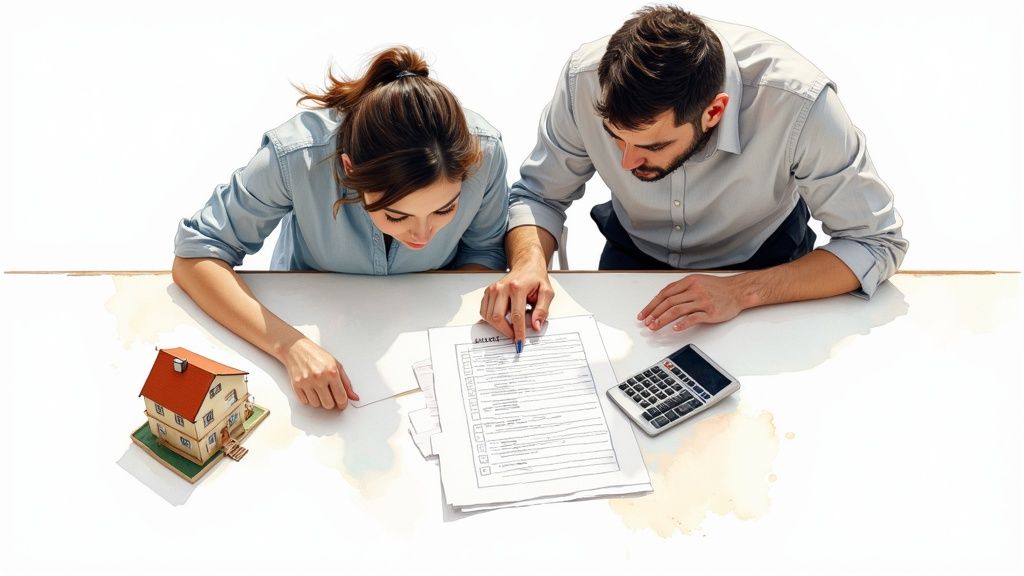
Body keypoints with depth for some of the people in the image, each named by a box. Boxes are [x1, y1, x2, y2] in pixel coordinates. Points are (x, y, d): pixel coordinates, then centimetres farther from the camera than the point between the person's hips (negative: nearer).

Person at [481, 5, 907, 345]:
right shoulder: (586, 79, -27)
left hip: (759, 266, -1)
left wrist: (743, 291, -35)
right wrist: (529, 263, -32)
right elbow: (539, 194, -10)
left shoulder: (797, 103, -34)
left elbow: (878, 241, -22)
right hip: (633, 258, 2)